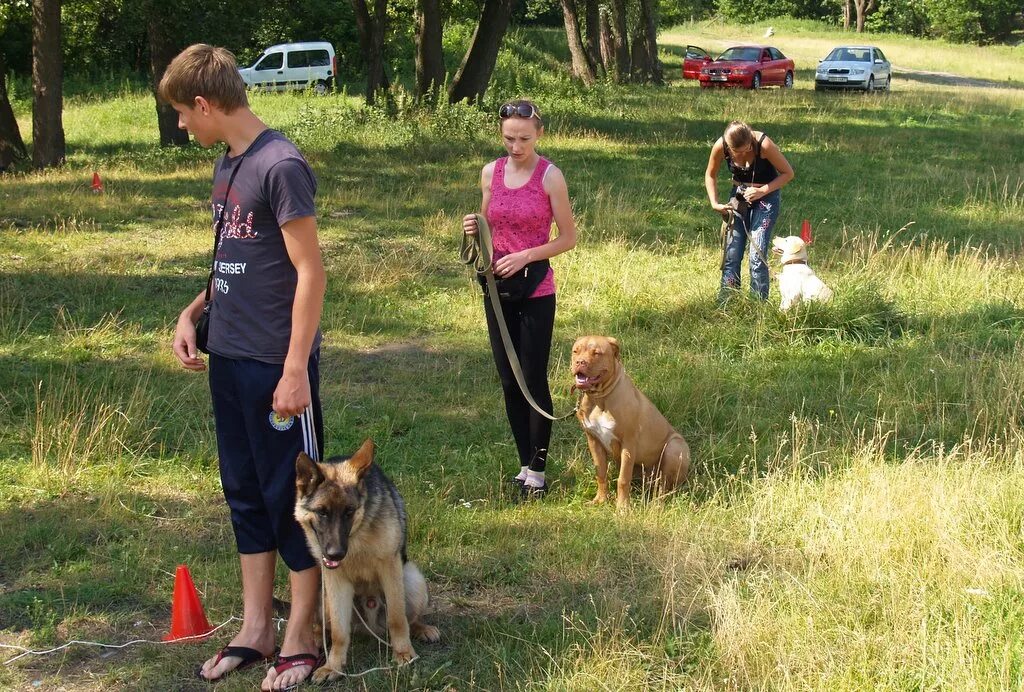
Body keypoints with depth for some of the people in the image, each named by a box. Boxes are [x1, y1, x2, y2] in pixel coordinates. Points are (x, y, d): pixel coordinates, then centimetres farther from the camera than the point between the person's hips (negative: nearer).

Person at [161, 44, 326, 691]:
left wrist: (295, 370, -19)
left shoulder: (281, 165, -16)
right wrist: (195, 311, 6)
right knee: (246, 493, 14)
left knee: (291, 497, 2)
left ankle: (301, 639, 14)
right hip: (229, 358, 9)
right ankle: (256, 630, 25)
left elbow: (310, 271, -17)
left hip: (276, 364, -9)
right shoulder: (228, 163, 10)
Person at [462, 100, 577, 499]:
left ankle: (537, 471, 9)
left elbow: (568, 238, -7)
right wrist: (474, 229, -5)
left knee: (534, 381, -2)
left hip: (535, 292, -5)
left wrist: (525, 256, -18)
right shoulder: (491, 173, 4)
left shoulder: (549, 176, -10)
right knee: (509, 383, 10)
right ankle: (525, 464, 21)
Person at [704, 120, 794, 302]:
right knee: (731, 254, -1)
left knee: (757, 256, -11)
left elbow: (788, 173, -13)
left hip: (766, 197, -3)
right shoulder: (721, 146, -18)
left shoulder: (763, 144, -27)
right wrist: (715, 204, -10)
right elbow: (710, 175, 2)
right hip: (738, 197, 3)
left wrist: (763, 191, -23)